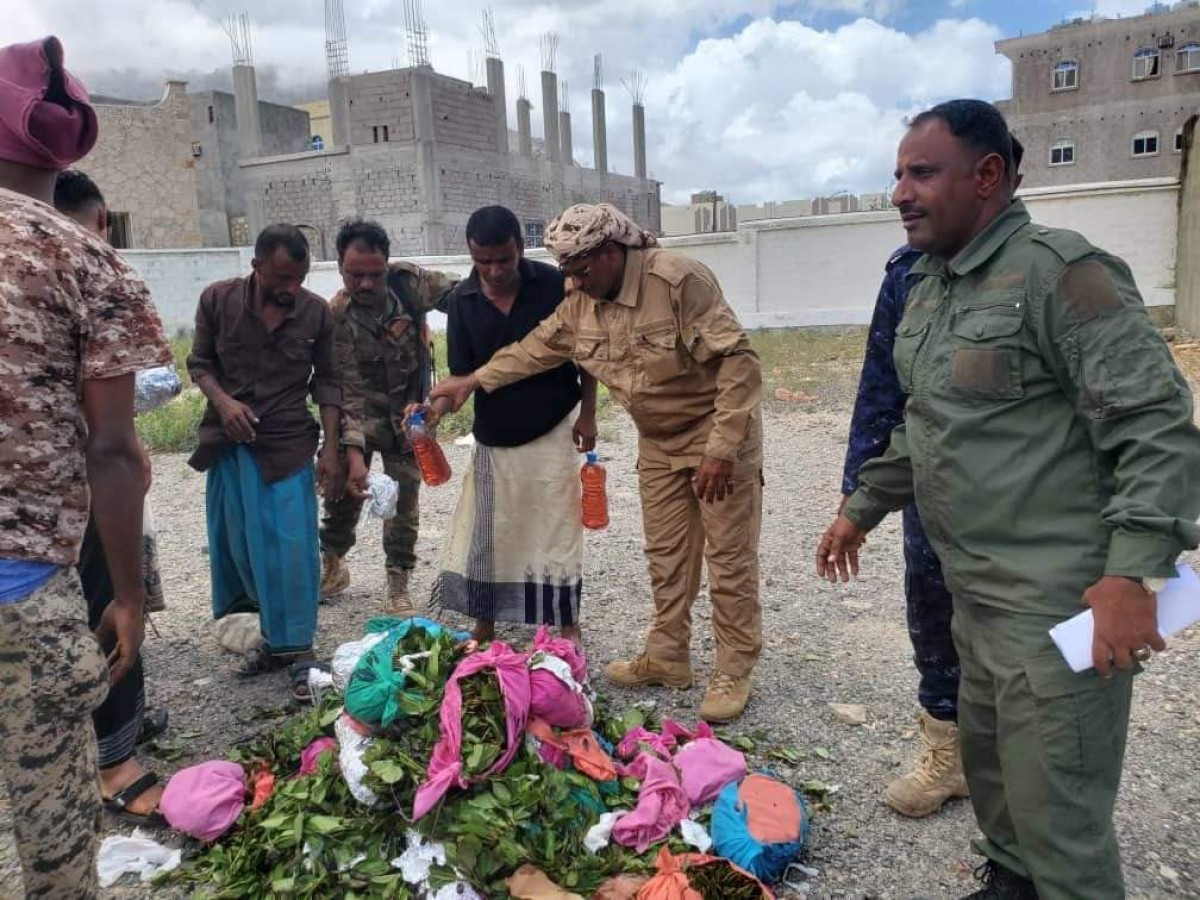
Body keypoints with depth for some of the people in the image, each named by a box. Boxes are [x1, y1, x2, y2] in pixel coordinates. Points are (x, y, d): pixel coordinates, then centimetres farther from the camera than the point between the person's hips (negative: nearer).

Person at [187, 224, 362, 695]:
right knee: (237, 546, 8)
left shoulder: (316, 312, -5)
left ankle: (298, 651, 6)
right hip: (231, 443, 2)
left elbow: (327, 382, 2)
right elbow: (200, 363, 5)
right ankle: (271, 637, 24)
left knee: (292, 548, -5)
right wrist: (223, 400, -14)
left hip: (289, 443, -2)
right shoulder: (217, 299, -4)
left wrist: (330, 447, -1)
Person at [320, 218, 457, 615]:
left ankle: (398, 583, 16)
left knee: (403, 498, 3)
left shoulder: (408, 281, -16)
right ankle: (332, 564, 24)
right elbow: (348, 392, -24)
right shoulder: (335, 317, -20)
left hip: (410, 411, 1)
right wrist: (353, 449, -35)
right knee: (343, 486, -2)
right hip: (362, 412, -1)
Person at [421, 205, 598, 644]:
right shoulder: (462, 299, -6)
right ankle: (484, 627, 25)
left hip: (551, 433, -2)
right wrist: (437, 407, -25)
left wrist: (587, 413, -4)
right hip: (492, 438, 2)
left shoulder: (554, 284, -11)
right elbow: (463, 372, -5)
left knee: (557, 529, 4)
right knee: (483, 535, 8)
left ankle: (568, 626, 21)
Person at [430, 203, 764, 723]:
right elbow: (537, 347, 11)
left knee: (729, 556, 0)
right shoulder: (581, 301, -3)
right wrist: (473, 381, 8)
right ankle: (667, 658, 26)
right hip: (658, 441, 7)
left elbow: (738, 362, -27)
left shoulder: (677, 280, -26)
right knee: (665, 553, 13)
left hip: (717, 431, -7)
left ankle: (734, 672, 12)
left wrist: (721, 449, -30)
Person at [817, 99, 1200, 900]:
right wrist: (862, 508, 23)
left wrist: (1133, 572, -27)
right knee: (987, 760, 23)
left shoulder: (1059, 272, -16)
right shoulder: (930, 285, 11)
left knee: (1056, 812, 1)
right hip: (977, 590, 9)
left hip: (1061, 603, -8)